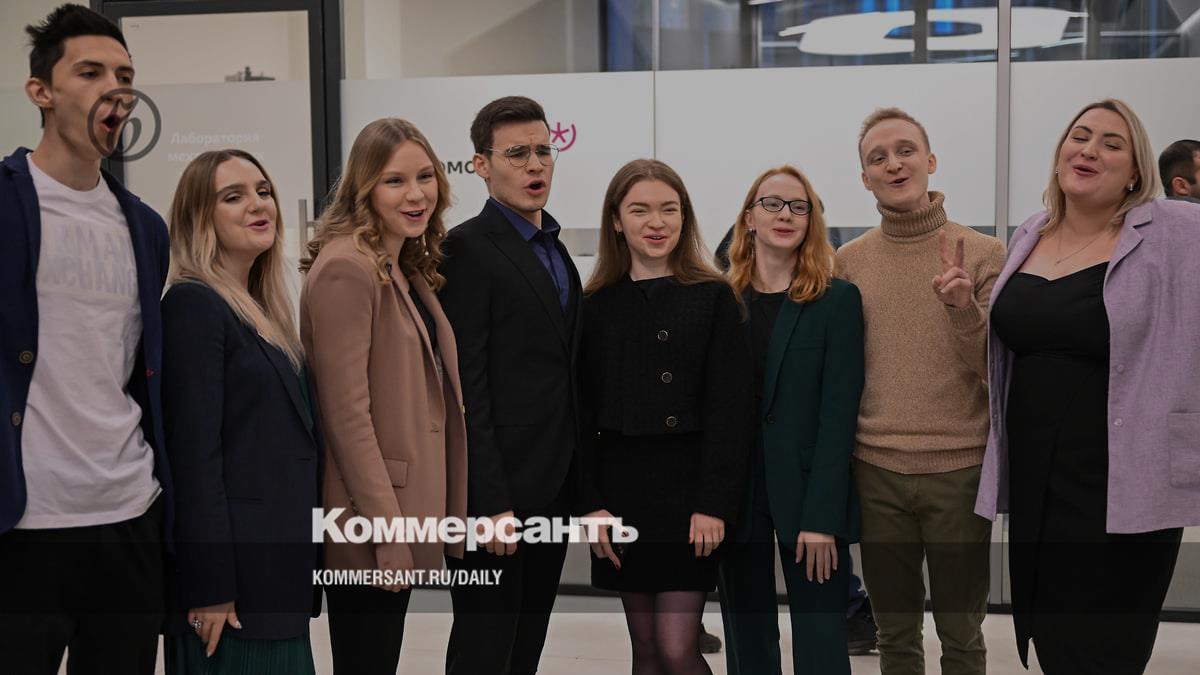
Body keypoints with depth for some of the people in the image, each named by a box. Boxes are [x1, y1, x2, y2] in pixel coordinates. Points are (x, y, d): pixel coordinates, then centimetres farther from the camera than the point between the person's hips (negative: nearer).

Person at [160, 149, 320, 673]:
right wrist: (211, 587, -20)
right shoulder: (193, 305, -12)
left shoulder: (262, 308, 14)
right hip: (235, 572, -9)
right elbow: (194, 452, -18)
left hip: (281, 566, 9)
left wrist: (302, 563, 17)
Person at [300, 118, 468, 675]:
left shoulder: (409, 271, 14)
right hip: (370, 525, -9)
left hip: (405, 513, 9)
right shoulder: (346, 269, -15)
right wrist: (387, 530, -20)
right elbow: (346, 412, -19)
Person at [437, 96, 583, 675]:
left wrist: (574, 485, 13)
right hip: (497, 492, -8)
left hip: (552, 490, 8)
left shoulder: (554, 250, 15)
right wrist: (491, 503, -20)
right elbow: (465, 387, -16)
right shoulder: (468, 248, -11)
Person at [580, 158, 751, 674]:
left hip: (688, 491, -3)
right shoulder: (596, 306, 6)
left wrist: (713, 504, -13)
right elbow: (583, 411, 5)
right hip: (622, 493, 3)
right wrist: (592, 502, -4)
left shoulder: (714, 298, -2)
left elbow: (730, 409, -6)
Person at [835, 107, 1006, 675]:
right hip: (876, 474, 2)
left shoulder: (983, 255, -3)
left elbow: (996, 372, -6)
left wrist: (965, 309, -22)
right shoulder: (848, 262, 4)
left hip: (960, 470, -2)